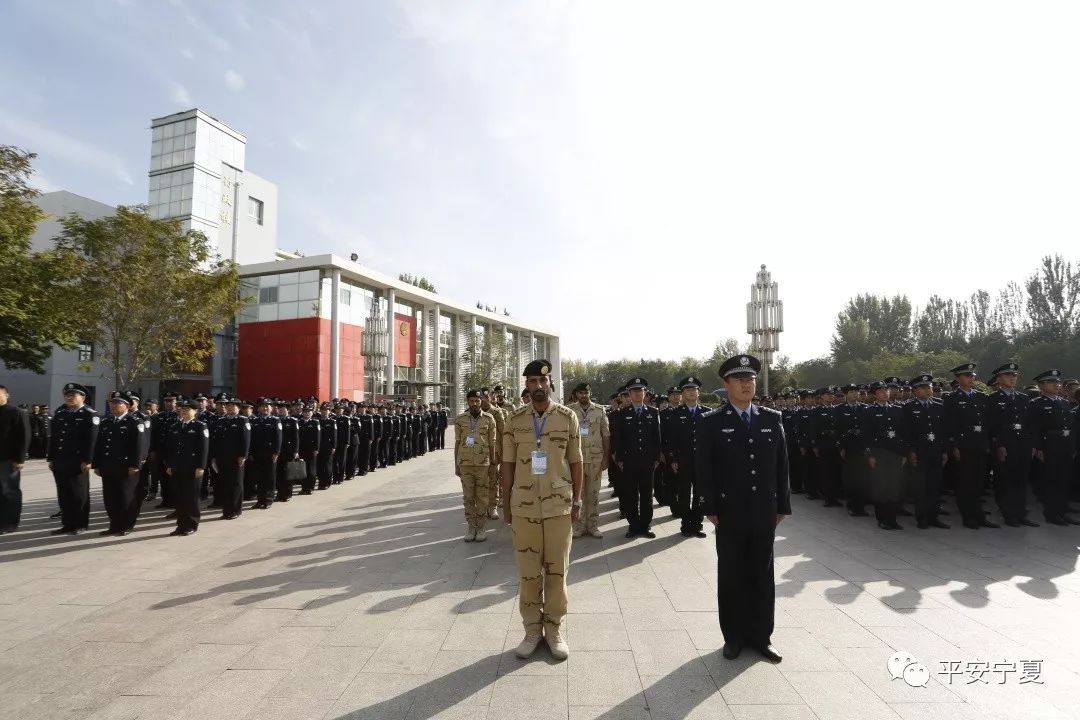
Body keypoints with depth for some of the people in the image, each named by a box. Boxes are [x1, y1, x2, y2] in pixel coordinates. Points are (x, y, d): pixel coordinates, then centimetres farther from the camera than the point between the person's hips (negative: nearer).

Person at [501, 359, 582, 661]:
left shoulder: (568, 416, -2)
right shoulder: (515, 419, 1)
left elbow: (575, 461, 3)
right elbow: (508, 463, 4)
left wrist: (577, 499, 1)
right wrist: (506, 503, 4)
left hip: (559, 504, -1)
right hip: (524, 505, 1)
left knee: (557, 569, 8)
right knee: (528, 571, 8)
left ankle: (554, 629, 24)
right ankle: (532, 629, 25)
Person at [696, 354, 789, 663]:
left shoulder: (772, 419, 5)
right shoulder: (713, 423, -4)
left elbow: (782, 465, 7)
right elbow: (705, 470, -6)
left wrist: (782, 506, 4)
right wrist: (710, 509, -9)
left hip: (764, 513, 3)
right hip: (730, 514, -2)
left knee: (763, 575, 12)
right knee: (731, 576, 8)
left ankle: (760, 635, 26)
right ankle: (734, 636, 22)